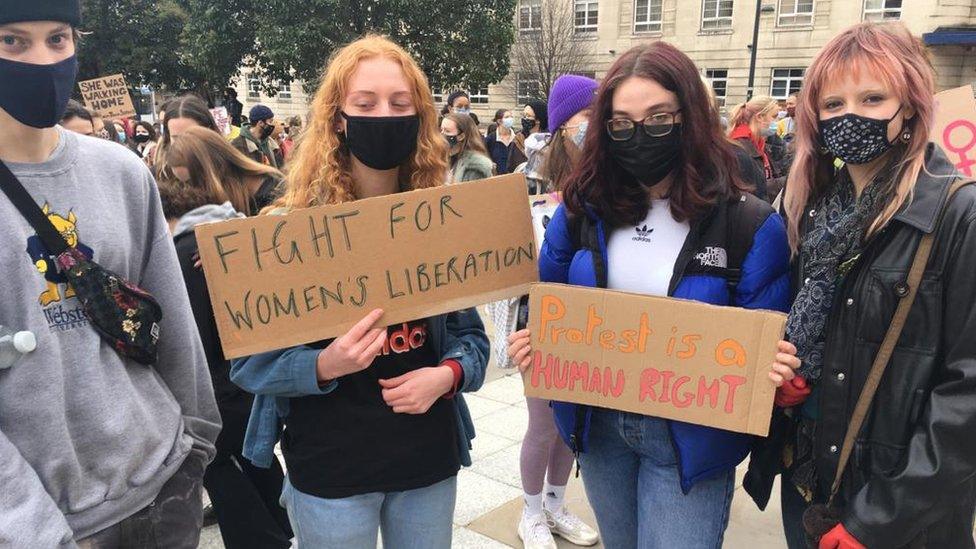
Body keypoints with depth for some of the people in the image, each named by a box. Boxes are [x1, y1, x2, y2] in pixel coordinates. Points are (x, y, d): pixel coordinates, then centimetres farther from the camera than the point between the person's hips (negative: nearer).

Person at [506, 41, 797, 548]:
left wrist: (770, 370, -28)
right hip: (597, 424, 4)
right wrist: (532, 341, -11)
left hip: (689, 435, -3)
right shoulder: (583, 208, -4)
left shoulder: (750, 224, -14)